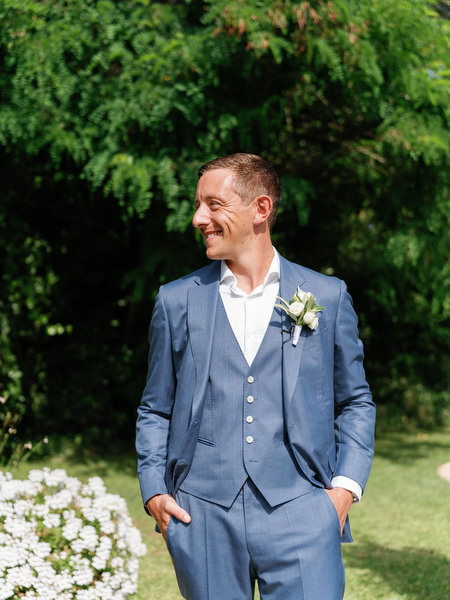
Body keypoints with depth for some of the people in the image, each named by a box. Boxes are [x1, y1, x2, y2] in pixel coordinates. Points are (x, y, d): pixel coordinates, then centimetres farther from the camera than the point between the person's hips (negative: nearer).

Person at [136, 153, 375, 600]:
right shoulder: (176, 302, 9)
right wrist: (154, 492, 3)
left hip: (300, 516, -1)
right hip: (202, 518, 1)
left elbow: (355, 402, 13)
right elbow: (155, 410, 15)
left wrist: (346, 486, 0)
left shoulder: (328, 297, 7)